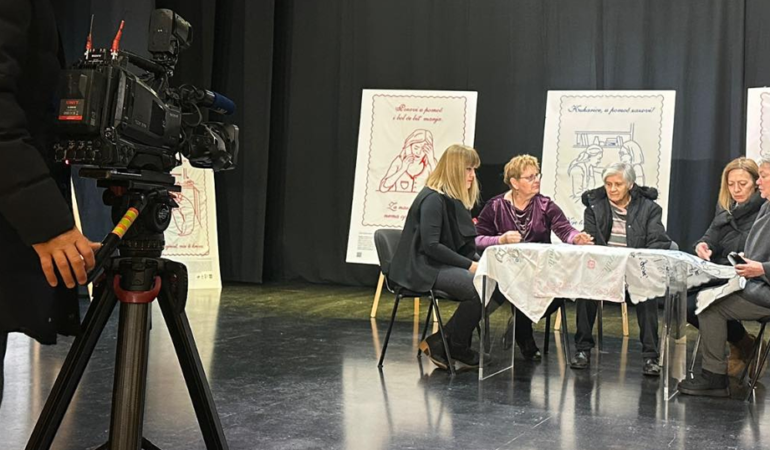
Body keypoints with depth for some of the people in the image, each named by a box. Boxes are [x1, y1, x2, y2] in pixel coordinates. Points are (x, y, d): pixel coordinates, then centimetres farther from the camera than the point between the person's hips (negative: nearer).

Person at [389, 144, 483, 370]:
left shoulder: (454, 200, 16)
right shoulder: (433, 199, -13)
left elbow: (465, 244, 17)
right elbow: (431, 245, -20)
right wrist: (469, 265, -19)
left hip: (446, 264, 9)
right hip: (423, 268, -9)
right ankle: (454, 347, -7)